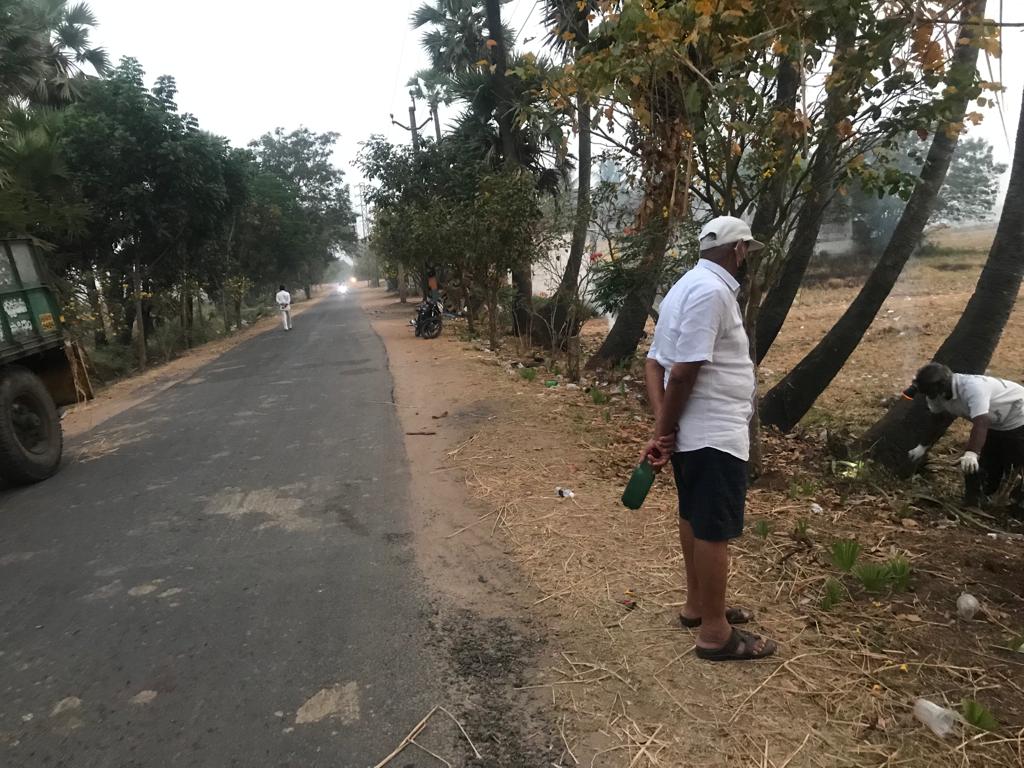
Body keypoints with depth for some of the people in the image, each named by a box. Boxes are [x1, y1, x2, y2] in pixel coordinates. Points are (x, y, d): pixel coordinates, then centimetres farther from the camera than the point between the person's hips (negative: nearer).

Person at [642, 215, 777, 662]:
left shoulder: (689, 285, 13)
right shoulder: (711, 291, -19)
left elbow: (654, 363, 8)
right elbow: (683, 373, -25)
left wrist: (662, 427, -3)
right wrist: (665, 430, -12)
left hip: (693, 432, 10)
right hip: (714, 434, -10)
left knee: (694, 519, 20)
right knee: (715, 530, 1)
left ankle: (697, 606, 36)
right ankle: (715, 633, 15)